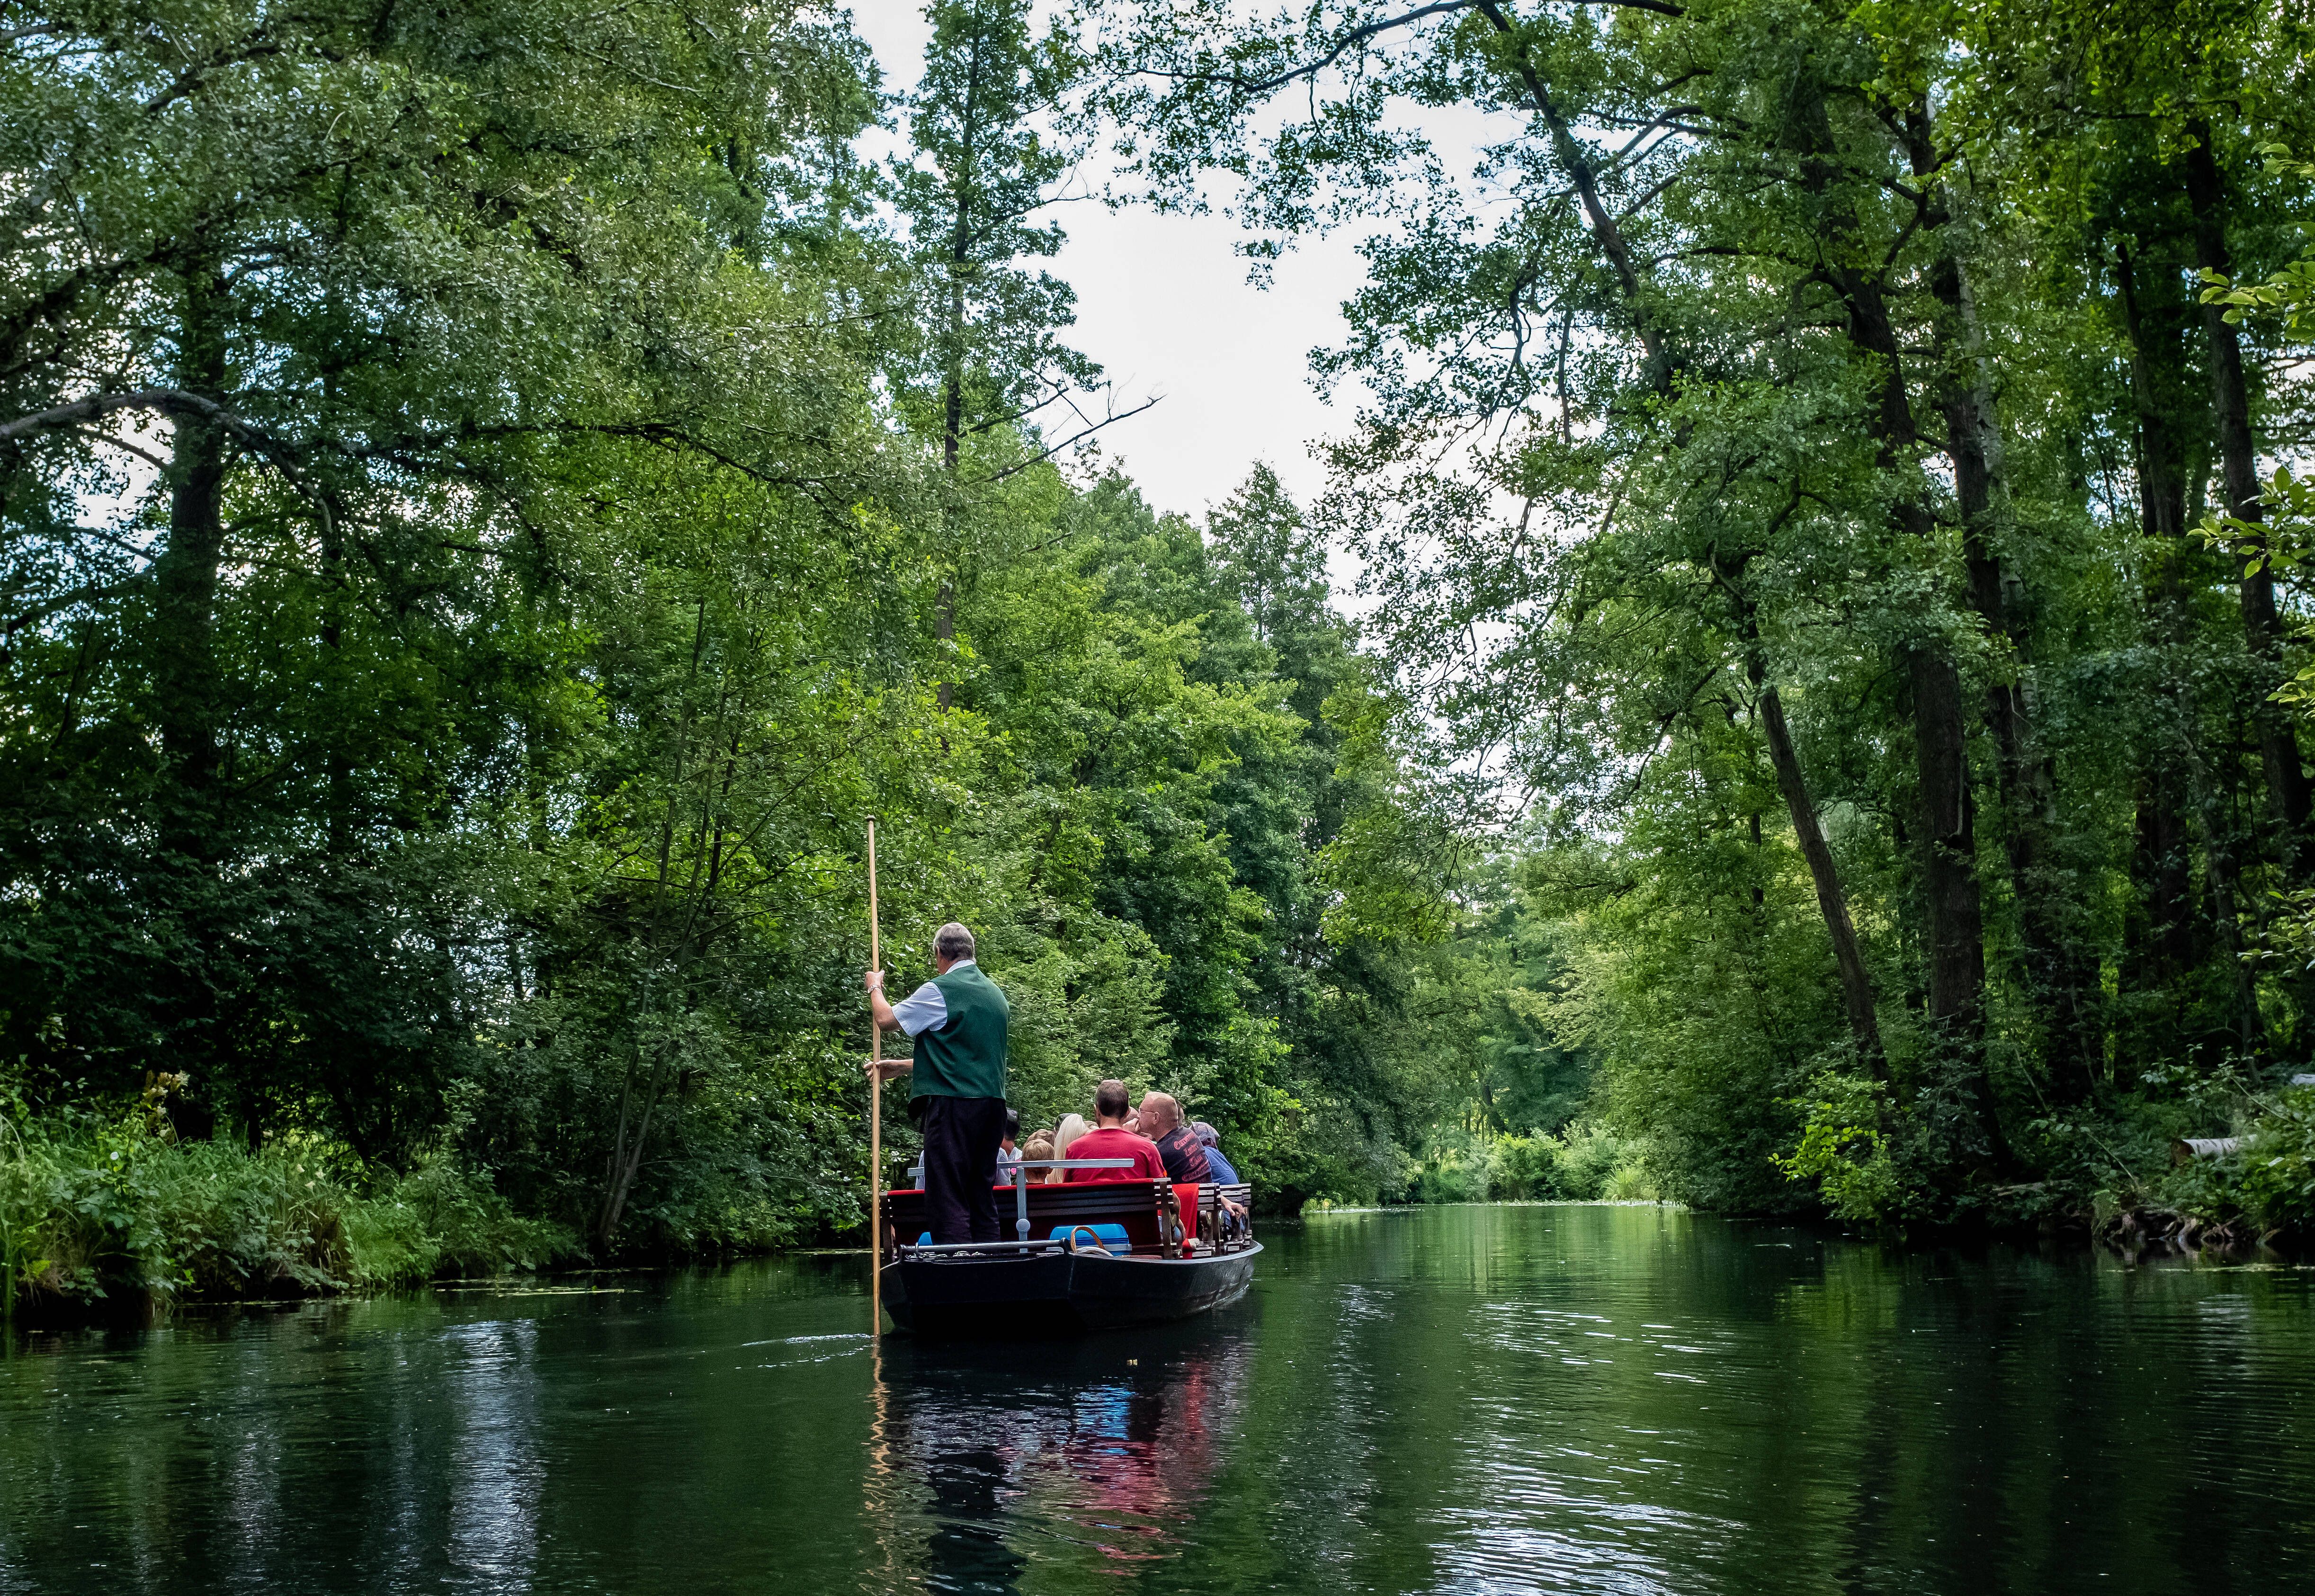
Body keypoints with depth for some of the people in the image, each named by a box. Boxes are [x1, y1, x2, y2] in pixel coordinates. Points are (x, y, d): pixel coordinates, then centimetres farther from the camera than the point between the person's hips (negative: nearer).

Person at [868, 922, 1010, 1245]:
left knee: (947, 1198, -6)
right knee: (982, 1198, 11)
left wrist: (875, 988, 23)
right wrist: (901, 1067, 32)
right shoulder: (995, 994, 16)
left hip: (952, 1105, -7)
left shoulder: (939, 990, -8)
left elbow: (887, 1019, 2)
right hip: (993, 1104, 7)